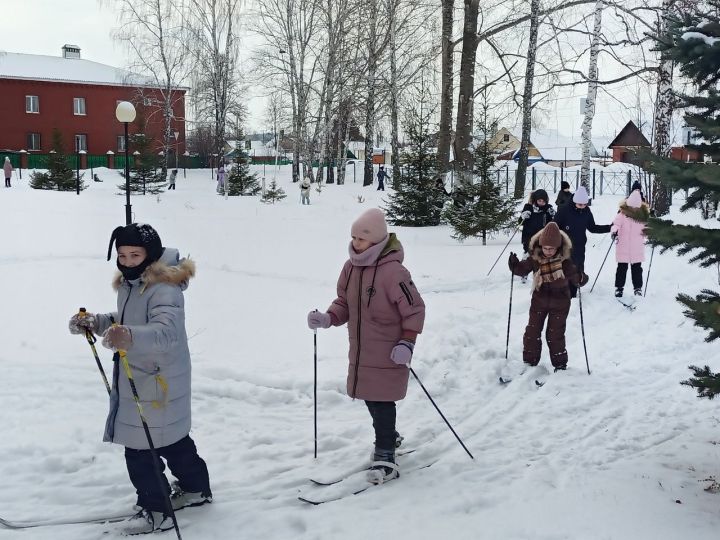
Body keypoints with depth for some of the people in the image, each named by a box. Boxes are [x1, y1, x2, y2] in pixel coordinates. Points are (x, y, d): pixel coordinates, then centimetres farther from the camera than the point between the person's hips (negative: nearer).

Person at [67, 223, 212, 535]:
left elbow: (167, 330, -40)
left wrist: (130, 336, -57)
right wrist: (95, 322, 4)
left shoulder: (164, 289, -23)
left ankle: (156, 510, 14)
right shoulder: (128, 284, 7)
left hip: (158, 381, -9)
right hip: (136, 377, 9)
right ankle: (196, 488, 40)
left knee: (139, 449, -3)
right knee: (171, 440, 22)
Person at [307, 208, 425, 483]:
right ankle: (389, 438, 40)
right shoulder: (351, 267, 2)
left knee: (382, 401, -4)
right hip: (360, 351, 7)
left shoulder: (393, 271, -19)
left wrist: (407, 342, -20)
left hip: (388, 353, -7)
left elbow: (415, 309, -14)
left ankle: (385, 458, 9)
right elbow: (344, 303, 12)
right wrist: (328, 319, -6)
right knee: (370, 398, 16)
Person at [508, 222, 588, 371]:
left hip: (560, 303, -3)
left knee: (555, 334, 2)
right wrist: (514, 265, -17)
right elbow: (523, 269, 2)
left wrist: (580, 278, -36)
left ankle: (560, 365, 19)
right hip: (539, 300, 3)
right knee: (532, 331, 7)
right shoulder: (535, 258, -11)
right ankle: (529, 363, 21)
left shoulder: (565, 260, -17)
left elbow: (577, 279, -14)